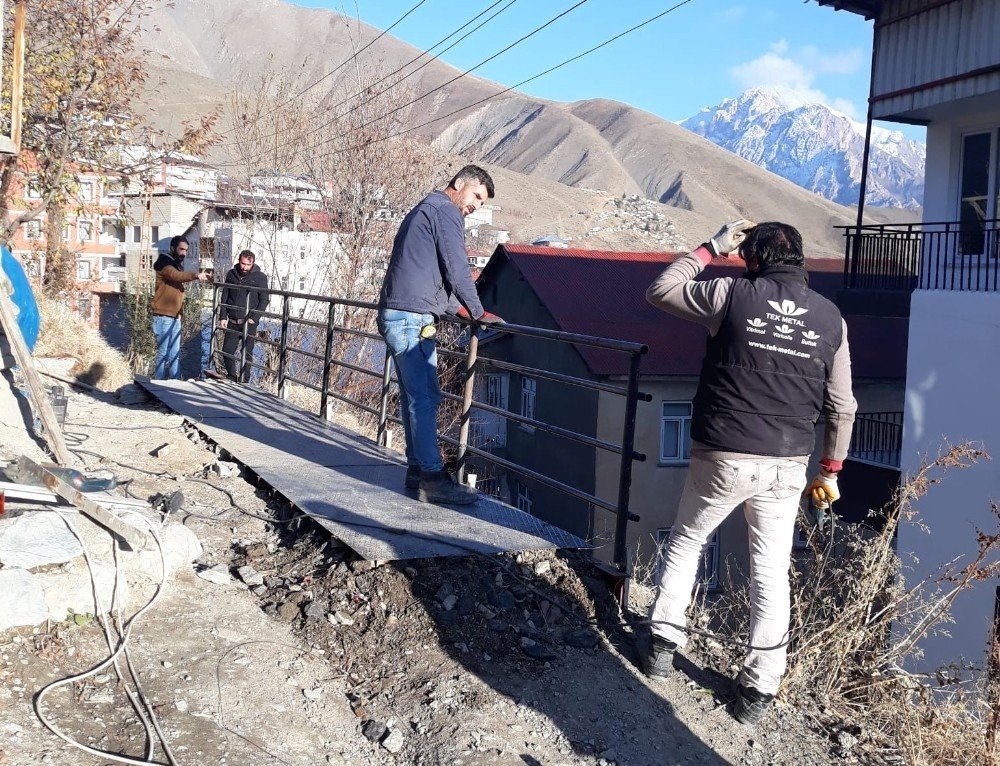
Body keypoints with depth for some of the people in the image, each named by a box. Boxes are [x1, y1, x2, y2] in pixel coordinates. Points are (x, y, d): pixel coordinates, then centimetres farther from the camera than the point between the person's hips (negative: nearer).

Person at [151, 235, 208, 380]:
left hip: (175, 316, 8)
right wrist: (195, 275, -43)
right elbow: (176, 275, -30)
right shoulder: (165, 263, -8)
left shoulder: (177, 265, 19)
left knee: (175, 354, 8)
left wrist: (180, 310, 11)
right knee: (163, 353, -6)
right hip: (163, 316, -8)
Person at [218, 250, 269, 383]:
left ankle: (243, 381, 9)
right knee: (227, 351, 6)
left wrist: (254, 318, -13)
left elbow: (264, 300, -4)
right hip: (232, 322, 4)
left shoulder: (260, 277, -4)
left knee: (247, 353, -1)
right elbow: (224, 297, 10)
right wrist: (223, 317, 2)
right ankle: (231, 376, 25)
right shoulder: (231, 274, 6)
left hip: (249, 323, -4)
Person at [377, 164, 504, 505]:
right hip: (412, 317, -11)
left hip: (395, 314, 11)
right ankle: (432, 478, -12)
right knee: (425, 396, -12)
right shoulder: (445, 211, -6)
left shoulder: (423, 209, 26)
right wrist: (478, 313, 0)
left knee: (414, 395, 11)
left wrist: (462, 309, 30)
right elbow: (457, 269, -10)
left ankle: (417, 469, 15)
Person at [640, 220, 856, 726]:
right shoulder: (830, 318, 3)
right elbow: (841, 407, 6)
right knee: (771, 571, 12)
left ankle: (662, 646, 25)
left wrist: (710, 249, 10)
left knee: (685, 544, 20)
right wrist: (830, 470, 16)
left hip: (721, 458, -2)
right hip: (788, 466, 3)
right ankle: (759, 689, 16)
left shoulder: (733, 295, -8)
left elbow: (659, 291, 4)